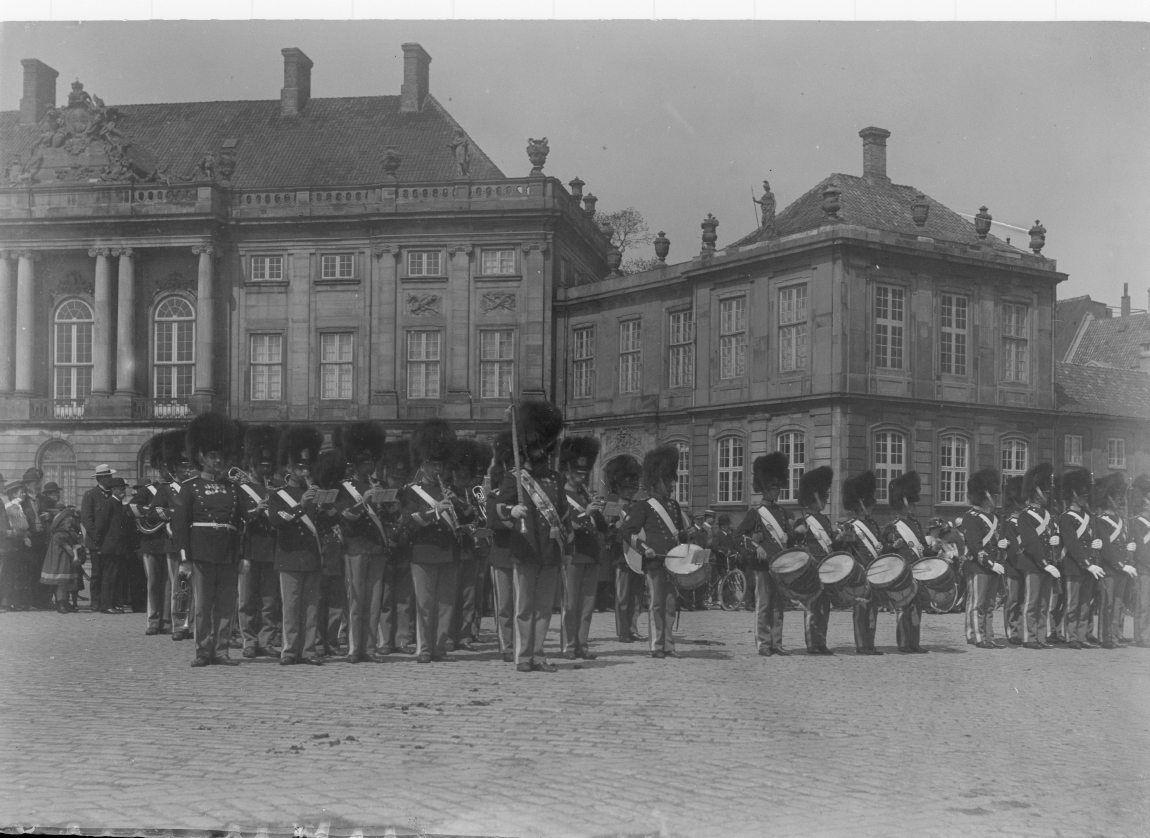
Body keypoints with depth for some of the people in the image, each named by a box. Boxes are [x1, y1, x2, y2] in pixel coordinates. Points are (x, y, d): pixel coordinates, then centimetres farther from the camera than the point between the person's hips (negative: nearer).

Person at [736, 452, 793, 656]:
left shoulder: (784, 513, 16)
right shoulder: (754, 513, -1)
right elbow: (739, 535, -4)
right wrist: (756, 547, -14)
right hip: (763, 564, -5)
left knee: (779, 604, 7)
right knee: (763, 604, -4)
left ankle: (777, 643, 12)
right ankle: (763, 643, 1)